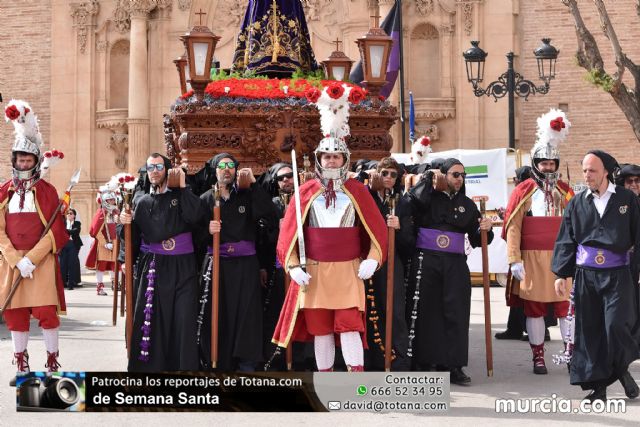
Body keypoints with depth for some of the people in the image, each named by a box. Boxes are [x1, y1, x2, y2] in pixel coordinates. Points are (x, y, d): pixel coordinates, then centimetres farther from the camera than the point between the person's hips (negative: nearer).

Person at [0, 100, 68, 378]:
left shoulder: (47, 191, 1)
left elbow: (55, 231, -5)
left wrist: (31, 259, -14)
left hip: (42, 261, -3)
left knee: (46, 311, -6)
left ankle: (52, 362, 7)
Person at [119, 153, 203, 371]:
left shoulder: (181, 195, 7)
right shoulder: (141, 201, 13)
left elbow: (194, 216, -14)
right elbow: (133, 237, 12)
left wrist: (183, 186, -9)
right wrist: (126, 223, -7)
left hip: (181, 267, -1)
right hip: (151, 268, 2)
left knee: (183, 318, -8)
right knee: (151, 319, -4)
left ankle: (184, 366, -3)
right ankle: (149, 364, 2)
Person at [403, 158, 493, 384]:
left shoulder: (467, 204, 14)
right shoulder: (428, 197, 2)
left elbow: (476, 239, 18)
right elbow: (409, 203, -22)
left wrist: (485, 230, -4)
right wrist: (429, 178, -12)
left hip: (456, 265, 3)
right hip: (426, 261, -3)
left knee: (456, 313, 0)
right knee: (424, 312, 1)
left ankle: (452, 365, 5)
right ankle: (421, 363, 10)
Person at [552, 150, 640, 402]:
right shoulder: (577, 203, 8)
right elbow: (566, 240, 9)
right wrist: (561, 274, 3)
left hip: (617, 275, -2)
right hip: (585, 275, 2)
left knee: (616, 325, -12)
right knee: (589, 329, 2)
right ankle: (596, 384, 10)